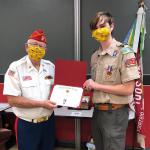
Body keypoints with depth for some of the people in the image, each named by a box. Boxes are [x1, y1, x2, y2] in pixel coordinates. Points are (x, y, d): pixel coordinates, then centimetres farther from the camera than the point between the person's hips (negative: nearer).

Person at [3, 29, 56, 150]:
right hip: (27, 125, -4)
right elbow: (12, 100, -18)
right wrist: (41, 103, -21)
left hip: (48, 121, 5)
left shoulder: (50, 66, 2)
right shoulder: (15, 68, -14)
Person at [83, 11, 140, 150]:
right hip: (97, 111, 7)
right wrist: (88, 86, -3)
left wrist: (97, 86, -16)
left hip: (115, 113, -7)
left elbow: (128, 89, -18)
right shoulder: (95, 56, 8)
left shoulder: (124, 52, -13)